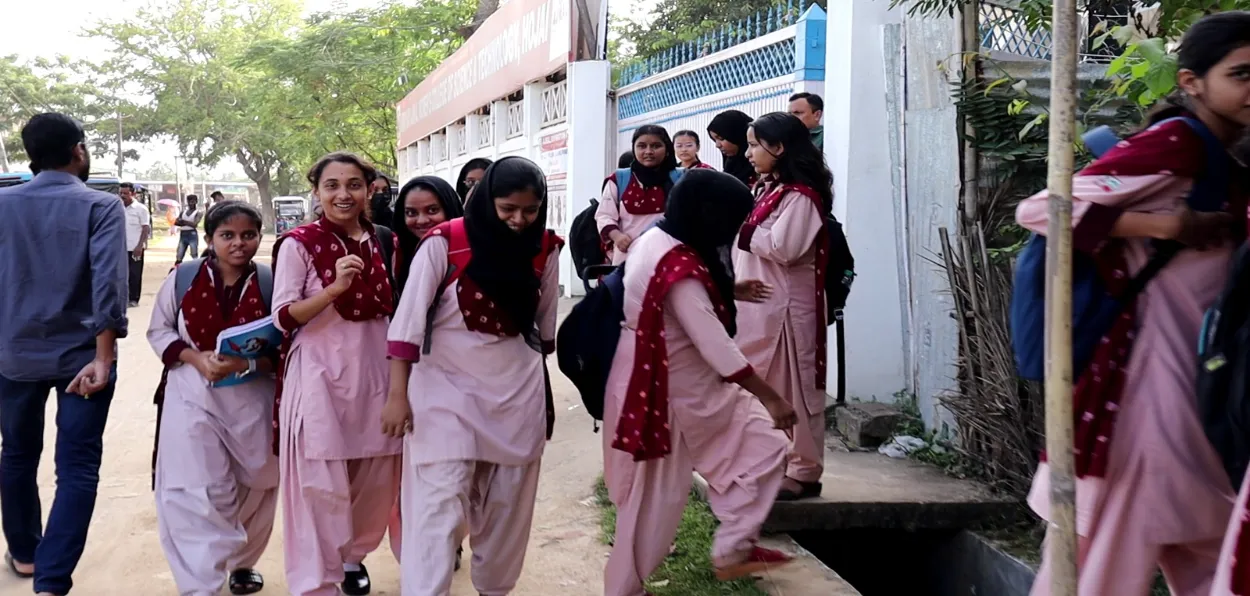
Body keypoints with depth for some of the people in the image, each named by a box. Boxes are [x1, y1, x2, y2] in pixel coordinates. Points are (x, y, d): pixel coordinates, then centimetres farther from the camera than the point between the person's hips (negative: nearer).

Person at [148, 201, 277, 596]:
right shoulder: (183, 278, -4)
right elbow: (159, 332, 4)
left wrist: (245, 363, -20)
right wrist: (195, 358, -13)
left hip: (253, 400, 1)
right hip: (192, 398, -1)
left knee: (253, 489, 15)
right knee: (199, 493, -8)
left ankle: (242, 562, 40)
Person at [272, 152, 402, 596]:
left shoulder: (382, 242, 8)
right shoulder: (298, 244, -6)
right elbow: (282, 317, -10)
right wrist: (333, 288, -23)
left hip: (375, 371, 5)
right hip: (320, 374, -5)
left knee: (374, 478, 13)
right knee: (322, 484, -5)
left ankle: (353, 556, 35)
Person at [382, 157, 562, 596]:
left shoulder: (545, 248, -1)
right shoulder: (444, 242, -14)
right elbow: (409, 319, -12)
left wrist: (544, 390, 16)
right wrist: (398, 394, -13)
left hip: (518, 389, 4)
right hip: (448, 384, -4)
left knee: (506, 501, 13)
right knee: (441, 498, -10)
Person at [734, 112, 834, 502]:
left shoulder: (801, 195, -14)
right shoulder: (767, 188, 15)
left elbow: (782, 248, -23)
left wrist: (744, 230, -11)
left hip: (785, 306, -9)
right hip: (756, 303, 9)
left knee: (791, 389, -1)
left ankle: (803, 471, 9)